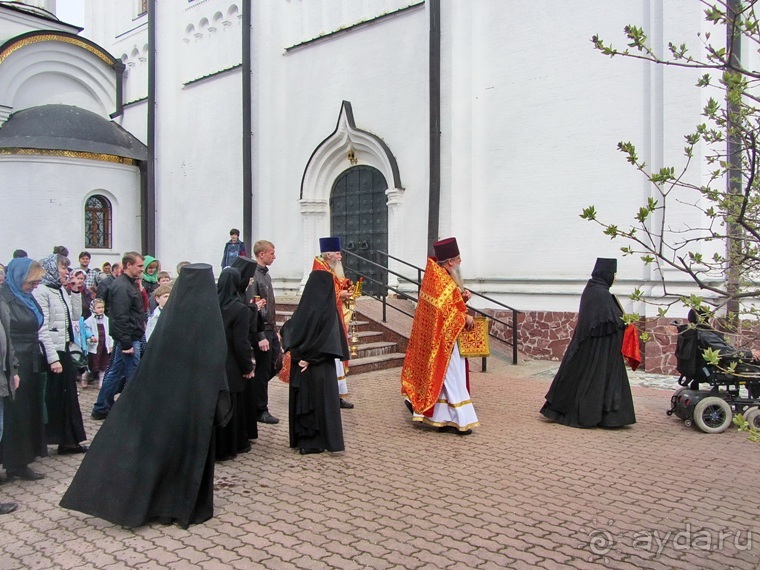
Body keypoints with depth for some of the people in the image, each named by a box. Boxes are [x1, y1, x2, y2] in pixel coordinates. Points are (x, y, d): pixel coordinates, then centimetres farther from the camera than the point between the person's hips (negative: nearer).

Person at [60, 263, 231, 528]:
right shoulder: (210, 312, -13)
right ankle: (191, 506, 17)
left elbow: (153, 355, 4)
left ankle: (160, 504, 23)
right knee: (193, 445, 8)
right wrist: (221, 397, -11)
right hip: (197, 394, -4)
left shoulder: (172, 310, -1)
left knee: (162, 441, 14)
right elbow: (217, 358, -15)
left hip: (164, 392, 4)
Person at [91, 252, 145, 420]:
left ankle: (101, 409, 26)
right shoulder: (122, 287, -18)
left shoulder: (129, 284, 14)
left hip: (129, 338, 10)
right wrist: (126, 343, -24)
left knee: (115, 372, 16)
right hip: (129, 338, -10)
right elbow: (120, 318, -23)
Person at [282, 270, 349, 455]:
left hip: (299, 363, 2)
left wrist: (297, 353, 1)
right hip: (320, 366, -2)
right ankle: (317, 441, 12)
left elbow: (289, 330, 1)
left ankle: (302, 438, 19)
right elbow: (330, 340, -16)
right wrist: (310, 358, -11)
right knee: (320, 400, 7)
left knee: (302, 399, 12)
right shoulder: (329, 310, -10)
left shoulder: (302, 308, -2)